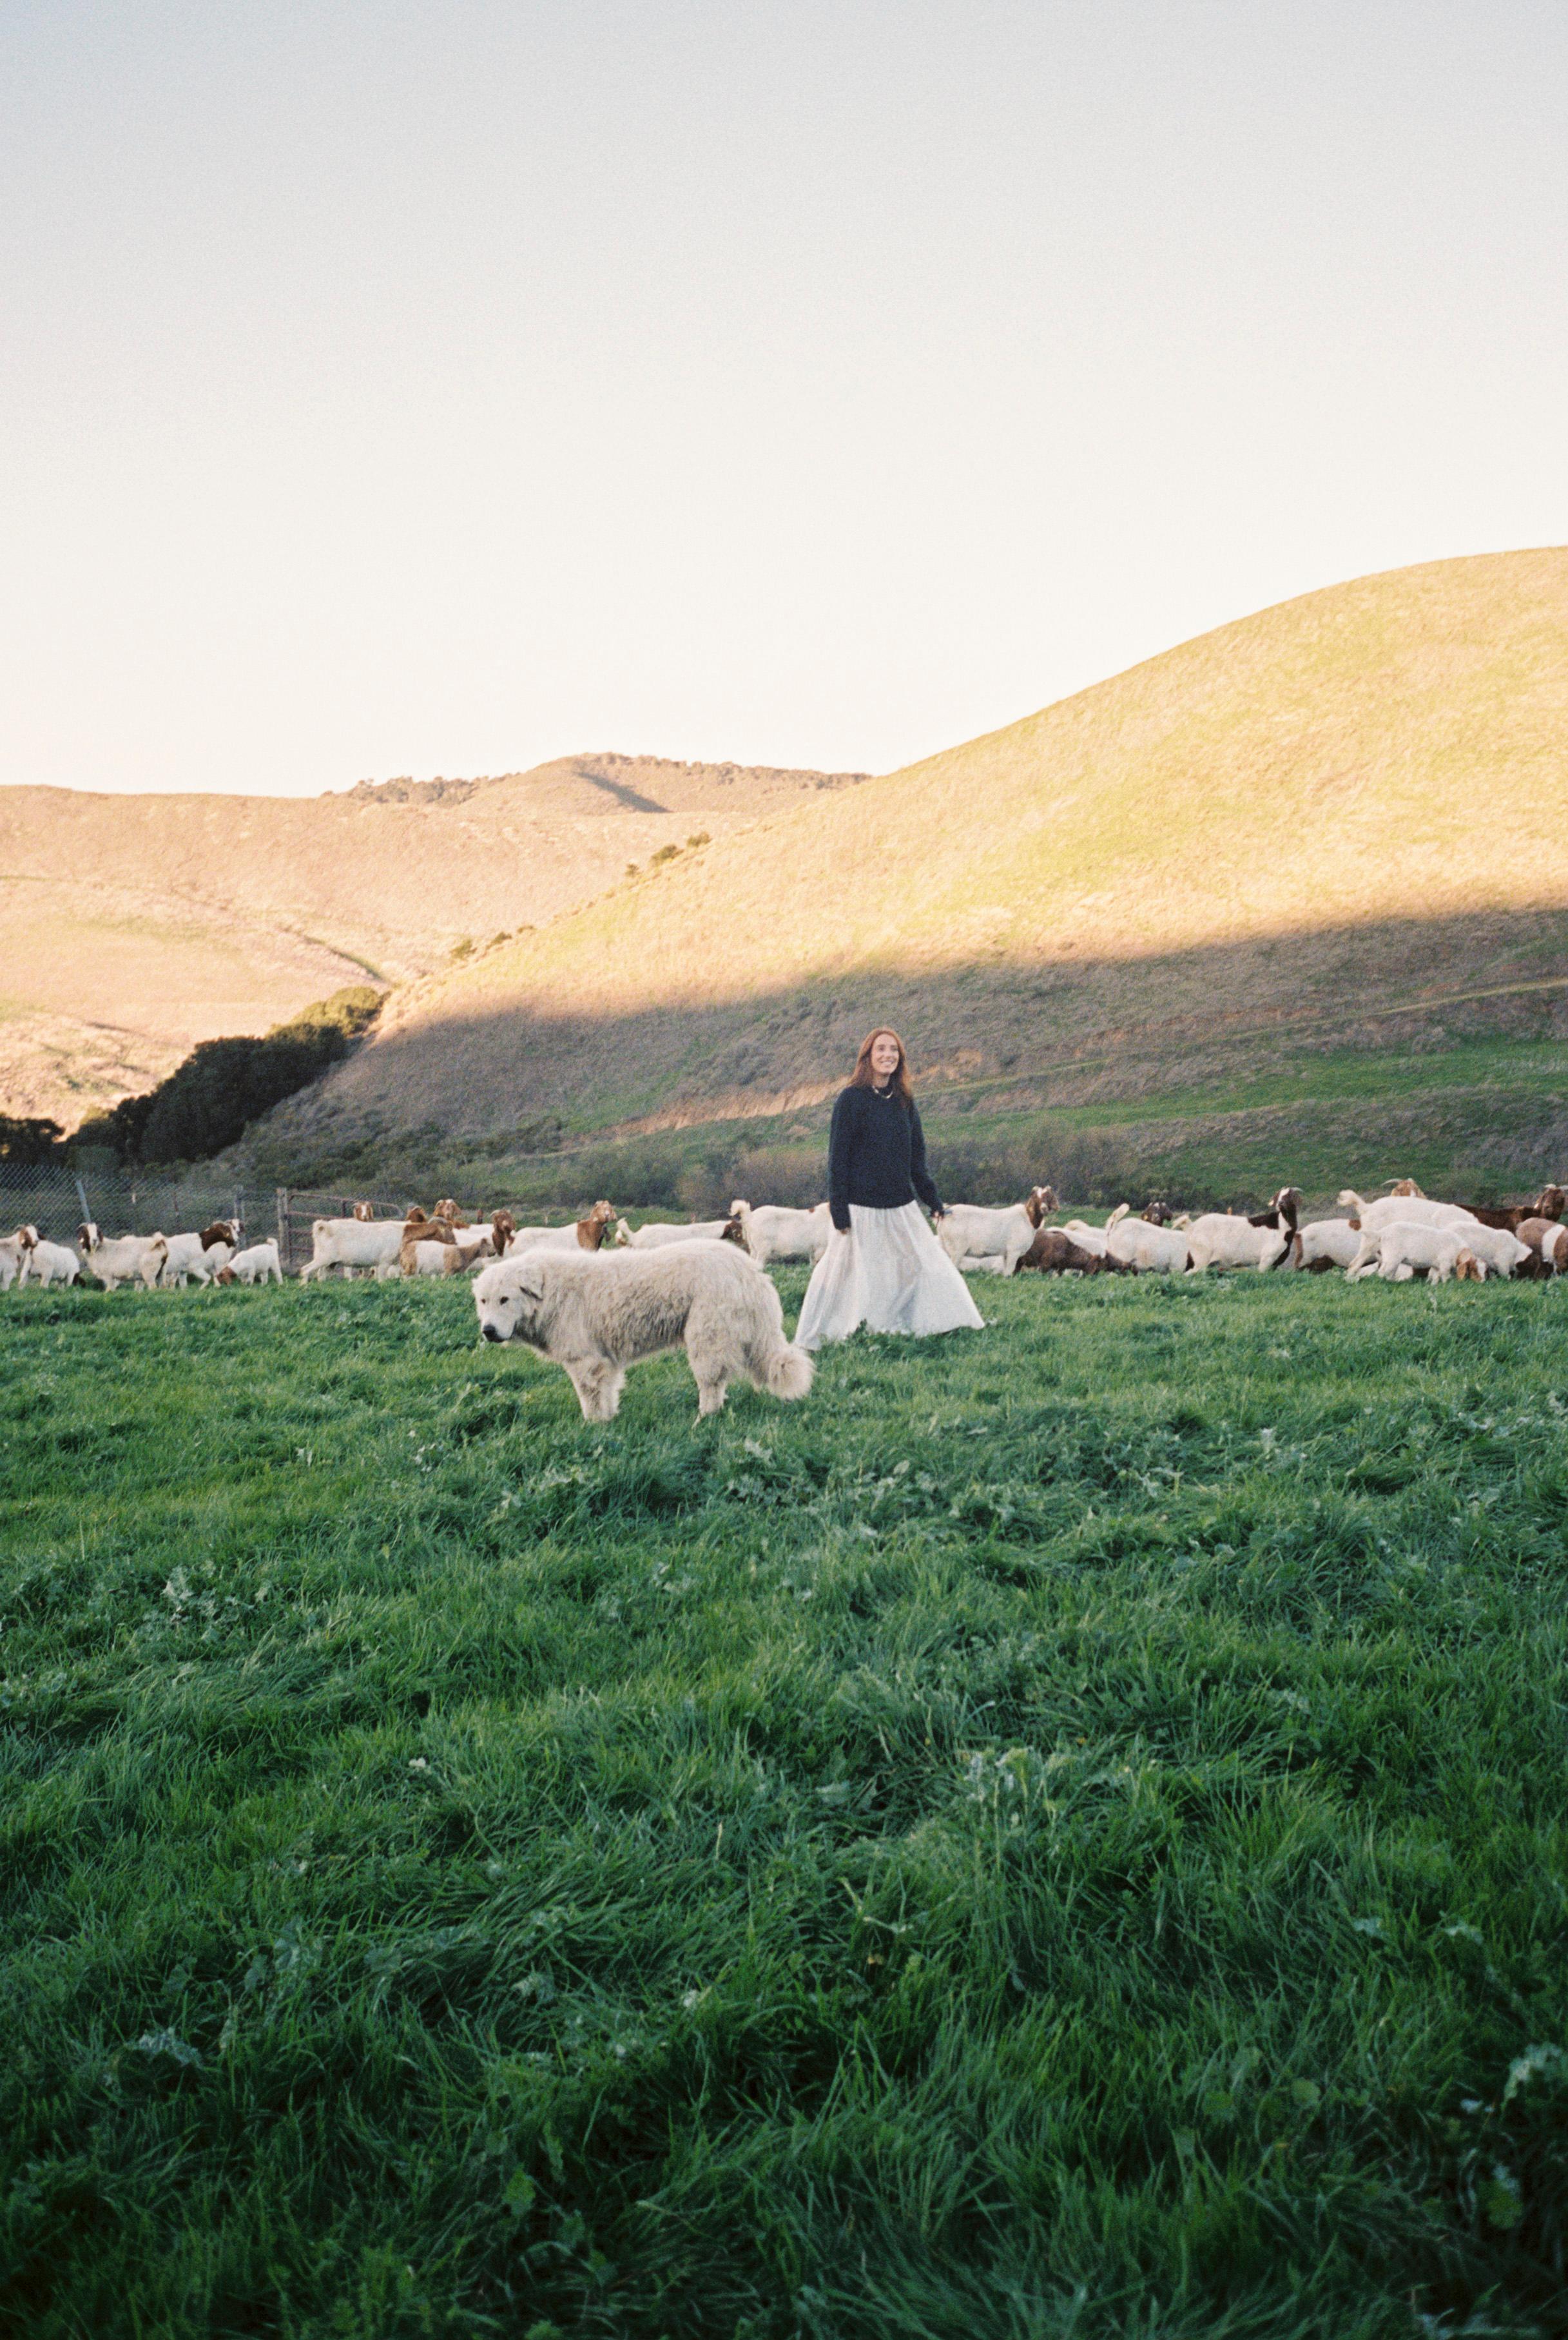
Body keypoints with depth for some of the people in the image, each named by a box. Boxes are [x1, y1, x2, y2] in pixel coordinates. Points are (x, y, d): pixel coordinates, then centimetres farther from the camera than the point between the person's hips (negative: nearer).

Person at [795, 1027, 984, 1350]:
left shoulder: (904, 1101, 9)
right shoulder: (851, 1099, -8)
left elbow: (916, 1155, 16)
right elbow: (838, 1156, -9)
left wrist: (932, 1199, 12)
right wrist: (839, 1209, -13)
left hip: (900, 1205, 5)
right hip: (862, 1205, -5)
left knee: (925, 1262, 7)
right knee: (849, 1271, 0)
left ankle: (948, 1322, 17)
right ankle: (815, 1339, 11)